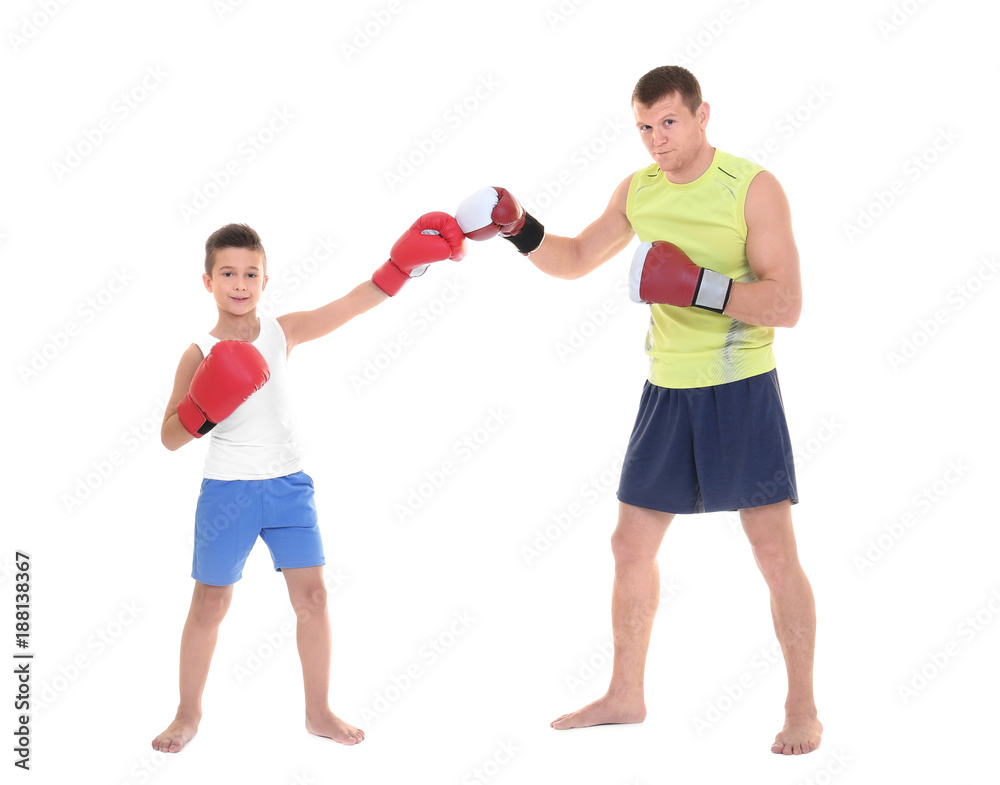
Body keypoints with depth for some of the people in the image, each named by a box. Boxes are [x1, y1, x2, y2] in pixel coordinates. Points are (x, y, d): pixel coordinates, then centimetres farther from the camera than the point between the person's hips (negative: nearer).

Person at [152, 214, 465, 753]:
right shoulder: (200, 354, -8)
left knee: (312, 596, 2)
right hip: (227, 490, -2)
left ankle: (318, 712, 16)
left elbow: (351, 305, -10)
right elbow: (170, 437, -7)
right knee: (209, 606, 6)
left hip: (288, 485, 2)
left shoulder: (283, 332, -1)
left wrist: (402, 265, -20)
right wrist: (202, 411, -26)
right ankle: (188, 714, 23)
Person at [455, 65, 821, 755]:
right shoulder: (637, 191, 7)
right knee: (632, 544, 10)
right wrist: (520, 231, 2)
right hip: (667, 390, 6)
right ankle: (626, 694, 25)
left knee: (774, 549, -6)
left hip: (742, 389, -6)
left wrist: (698, 286, -30)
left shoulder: (753, 188, -12)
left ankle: (803, 709, 8)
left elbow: (786, 305, -18)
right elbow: (576, 260, 20)